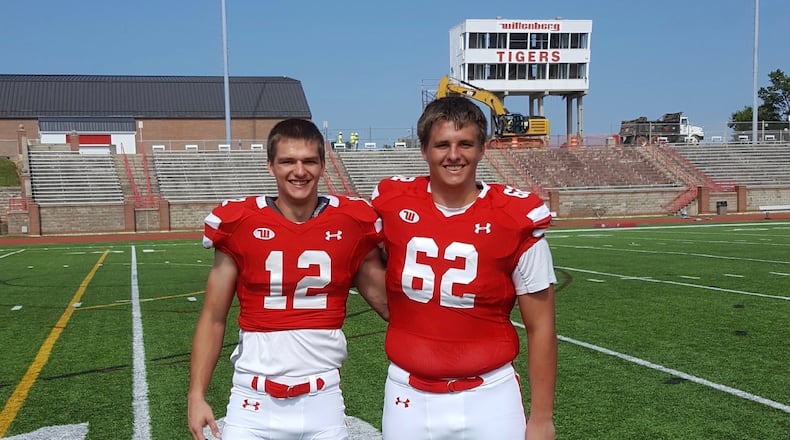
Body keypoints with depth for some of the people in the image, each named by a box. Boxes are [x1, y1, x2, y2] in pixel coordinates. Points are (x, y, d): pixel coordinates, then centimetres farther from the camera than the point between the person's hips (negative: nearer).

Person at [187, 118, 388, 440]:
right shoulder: (240, 223, -5)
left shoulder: (350, 223, -3)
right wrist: (196, 394, -4)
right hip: (255, 401, -1)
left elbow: (391, 304, 7)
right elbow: (213, 319, 1)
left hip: (322, 398, 1)